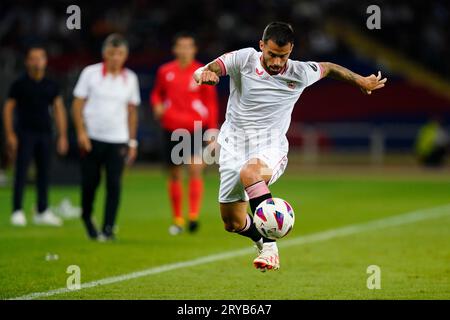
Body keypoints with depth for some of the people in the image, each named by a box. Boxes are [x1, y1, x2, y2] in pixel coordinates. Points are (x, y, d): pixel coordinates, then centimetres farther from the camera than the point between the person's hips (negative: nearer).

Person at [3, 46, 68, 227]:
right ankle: (17, 211, -6)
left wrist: (62, 136, 6)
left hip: (45, 134, 4)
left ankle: (42, 212, 13)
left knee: (44, 173, 6)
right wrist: (10, 135, -7)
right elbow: (8, 108, 1)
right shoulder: (20, 84, 0)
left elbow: (59, 109, 12)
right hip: (25, 133, -4)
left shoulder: (51, 86, 9)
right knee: (21, 172, -7)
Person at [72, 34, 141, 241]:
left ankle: (108, 229, -4)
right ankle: (86, 217, 31)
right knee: (90, 182, 4)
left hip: (118, 140, 1)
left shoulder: (130, 78, 7)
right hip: (91, 138, -1)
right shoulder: (90, 73, -1)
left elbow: (132, 111, 13)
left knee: (114, 184, -8)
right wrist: (81, 132, -9)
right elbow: (78, 104, 0)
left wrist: (132, 142, 10)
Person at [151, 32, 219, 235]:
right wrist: (157, 105, -3)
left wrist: (212, 131, 0)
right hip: (171, 128, 2)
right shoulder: (165, 72, 5)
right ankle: (177, 220, 18)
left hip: (195, 128, -2)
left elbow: (210, 102, 4)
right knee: (174, 174, 8)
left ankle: (194, 216, -19)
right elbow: (157, 94, 20)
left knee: (195, 169, -20)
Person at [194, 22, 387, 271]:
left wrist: (361, 81, 25)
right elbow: (201, 72, -16)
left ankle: (269, 249, -40)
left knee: (250, 172, -40)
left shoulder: (300, 73, -5)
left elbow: (328, 68, 16)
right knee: (233, 223, 5)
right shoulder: (243, 59, -8)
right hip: (234, 146, 2)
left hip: (270, 149, -2)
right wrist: (205, 73, -40)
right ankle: (262, 239, 41)